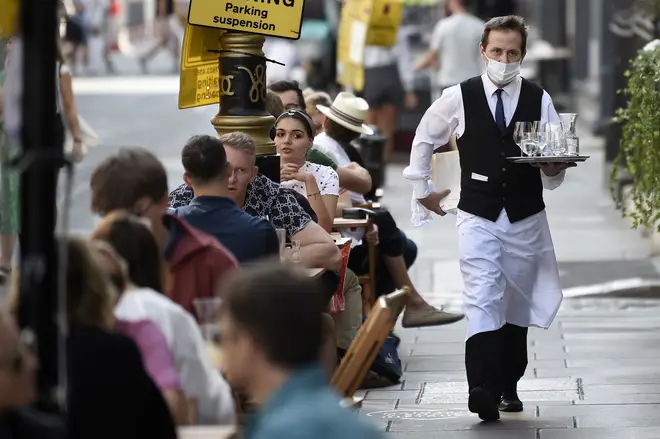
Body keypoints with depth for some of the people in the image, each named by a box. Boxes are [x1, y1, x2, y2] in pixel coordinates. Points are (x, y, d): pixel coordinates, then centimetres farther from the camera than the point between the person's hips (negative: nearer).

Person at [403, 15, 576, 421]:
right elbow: (424, 140, 15)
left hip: (526, 219, 2)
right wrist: (422, 188, 17)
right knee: (482, 301, -16)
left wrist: (555, 168, -17)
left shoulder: (539, 100, 1)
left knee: (518, 305, 11)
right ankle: (482, 389, -26)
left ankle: (508, 386, 26)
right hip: (478, 217, -2)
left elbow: (557, 159, 5)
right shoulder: (458, 98, -1)